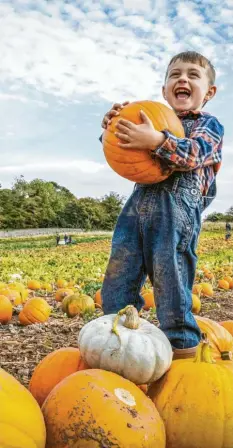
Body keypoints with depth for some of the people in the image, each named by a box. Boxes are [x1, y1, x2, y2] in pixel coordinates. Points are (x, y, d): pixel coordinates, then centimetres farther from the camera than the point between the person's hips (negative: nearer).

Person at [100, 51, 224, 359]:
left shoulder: (209, 125, 10)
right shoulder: (155, 122, 25)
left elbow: (193, 153, -11)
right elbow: (122, 153, 27)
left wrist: (156, 141, -27)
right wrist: (112, 127, 7)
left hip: (177, 207, -5)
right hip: (140, 202, 6)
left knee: (169, 280, -6)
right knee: (119, 274, 4)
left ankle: (183, 349, 9)